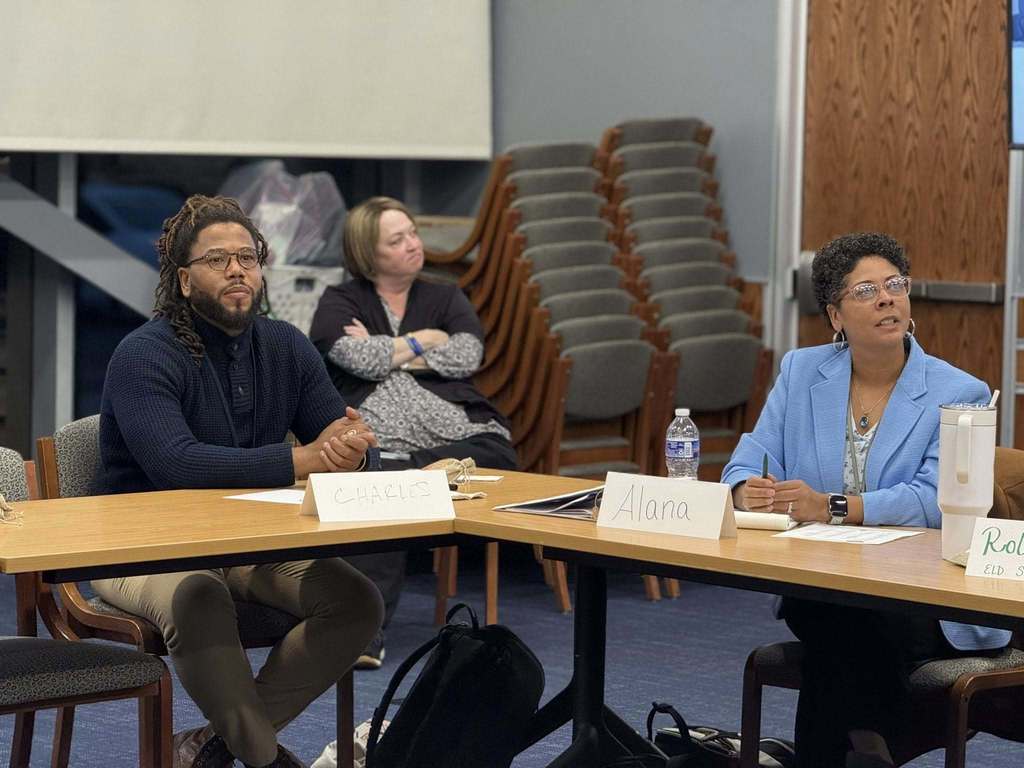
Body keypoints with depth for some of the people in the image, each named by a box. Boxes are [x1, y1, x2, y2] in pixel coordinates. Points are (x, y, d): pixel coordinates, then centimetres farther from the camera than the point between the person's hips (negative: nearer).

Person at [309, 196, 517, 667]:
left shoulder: (446, 299, 25)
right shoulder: (339, 304, 17)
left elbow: (467, 356, 4)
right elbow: (361, 359, -5)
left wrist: (385, 350, 2)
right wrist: (424, 340, 8)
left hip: (463, 436, 3)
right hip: (378, 445, -3)